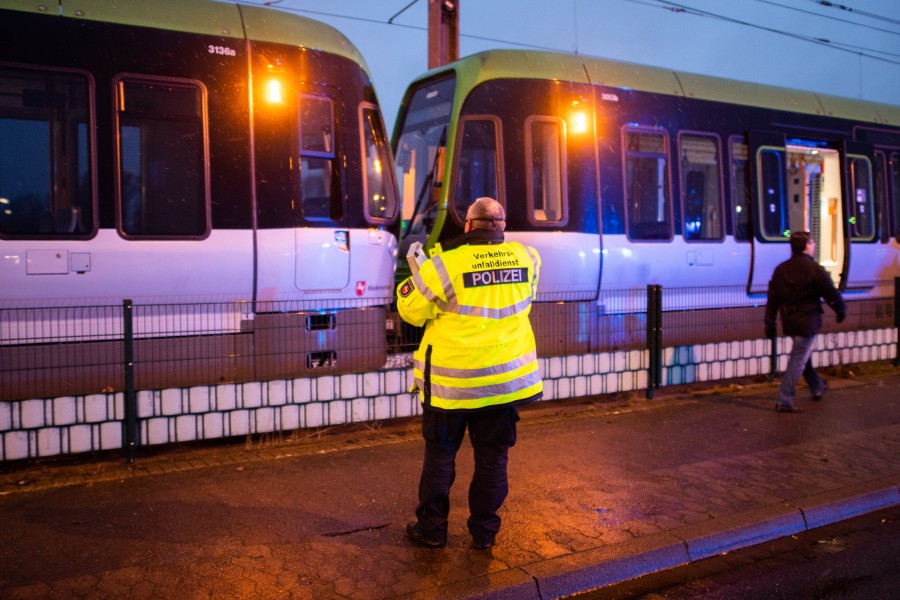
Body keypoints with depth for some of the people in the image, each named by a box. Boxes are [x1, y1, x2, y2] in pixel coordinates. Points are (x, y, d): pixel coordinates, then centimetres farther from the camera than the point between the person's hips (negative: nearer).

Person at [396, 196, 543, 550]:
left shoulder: (445, 266, -16)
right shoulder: (527, 259, -4)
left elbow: (410, 309, -6)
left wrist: (423, 271, 10)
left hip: (451, 381, -3)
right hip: (505, 378, 3)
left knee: (440, 454, 14)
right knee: (492, 457, 14)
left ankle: (432, 528, 23)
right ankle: (484, 531, 23)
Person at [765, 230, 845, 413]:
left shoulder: (780, 269, 5)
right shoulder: (813, 268, -14)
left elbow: (772, 300, 5)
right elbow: (831, 294, -8)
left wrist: (770, 324, 10)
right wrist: (841, 309, 10)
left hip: (789, 322, 7)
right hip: (808, 322, -7)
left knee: (803, 356, 23)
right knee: (798, 360, -4)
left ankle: (817, 388, 42)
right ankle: (784, 401, -6)